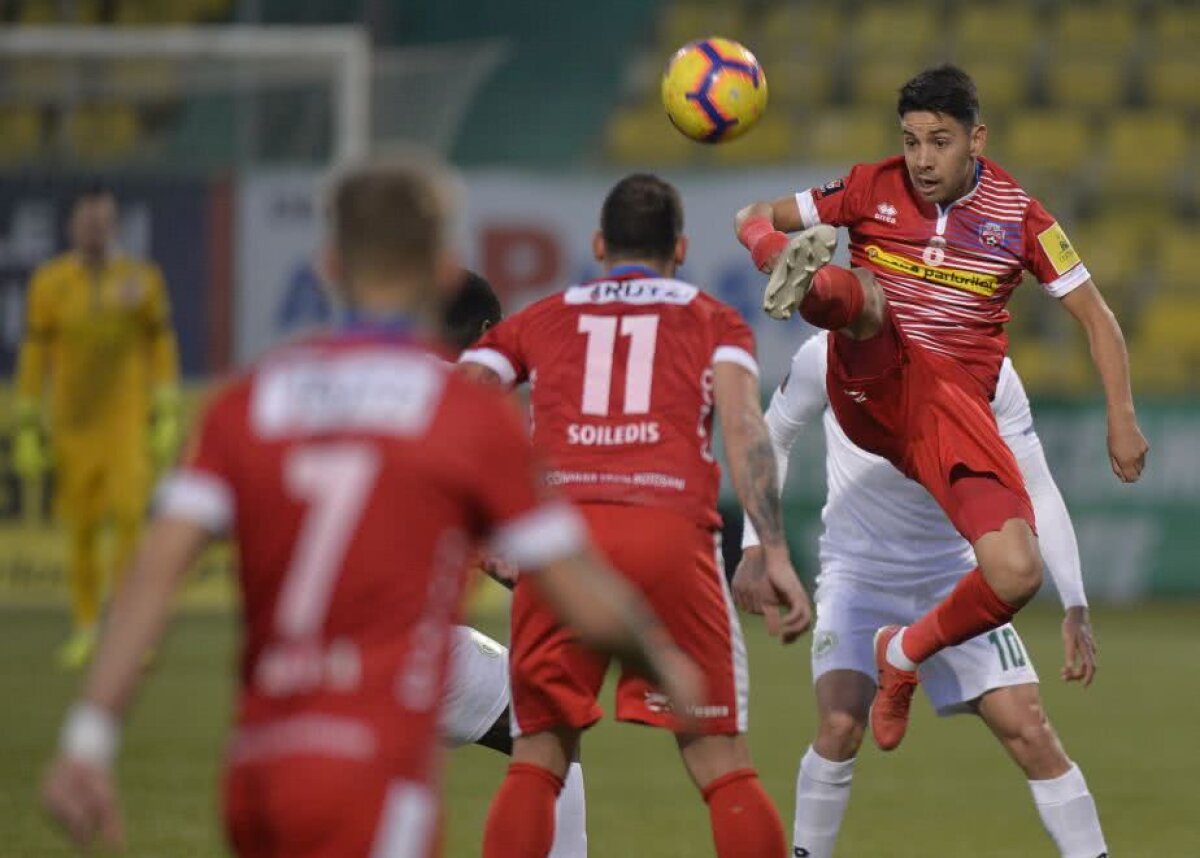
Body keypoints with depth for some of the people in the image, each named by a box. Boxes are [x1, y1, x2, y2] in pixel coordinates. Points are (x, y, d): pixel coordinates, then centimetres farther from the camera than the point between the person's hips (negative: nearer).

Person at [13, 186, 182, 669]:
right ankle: (85, 625, 19)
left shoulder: (141, 278, 1)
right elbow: (35, 357, 5)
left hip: (130, 420, -1)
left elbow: (162, 349, 6)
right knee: (80, 529, 4)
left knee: (130, 514, -15)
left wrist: (166, 417, 0)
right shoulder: (50, 283, 1)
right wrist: (28, 428, 3)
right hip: (74, 424, 1)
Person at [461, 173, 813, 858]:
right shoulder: (713, 320, 21)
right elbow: (743, 424, 3)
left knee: (537, 761, 10)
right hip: (671, 536, -1)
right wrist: (775, 554, -4)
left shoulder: (540, 320, 25)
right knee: (724, 765, 3)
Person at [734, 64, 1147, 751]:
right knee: (864, 291, -34)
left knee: (1018, 573, -19)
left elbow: (1095, 315, 11)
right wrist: (760, 230, -13)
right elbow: (758, 217, 12)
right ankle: (806, 283, -72)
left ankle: (906, 654, 8)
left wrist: (1122, 417, 2)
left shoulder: (1018, 216, 4)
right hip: (873, 382, 0)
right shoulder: (872, 189, 5)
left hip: (954, 405, 1)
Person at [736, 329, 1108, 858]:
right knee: (840, 724, -23)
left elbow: (1037, 491, -3)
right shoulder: (830, 356, -14)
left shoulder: (991, 376, -11)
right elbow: (772, 436, 4)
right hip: (857, 572, -1)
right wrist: (756, 548, -2)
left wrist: (1075, 607, -9)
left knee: (1029, 733, -8)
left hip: (953, 578, 2)